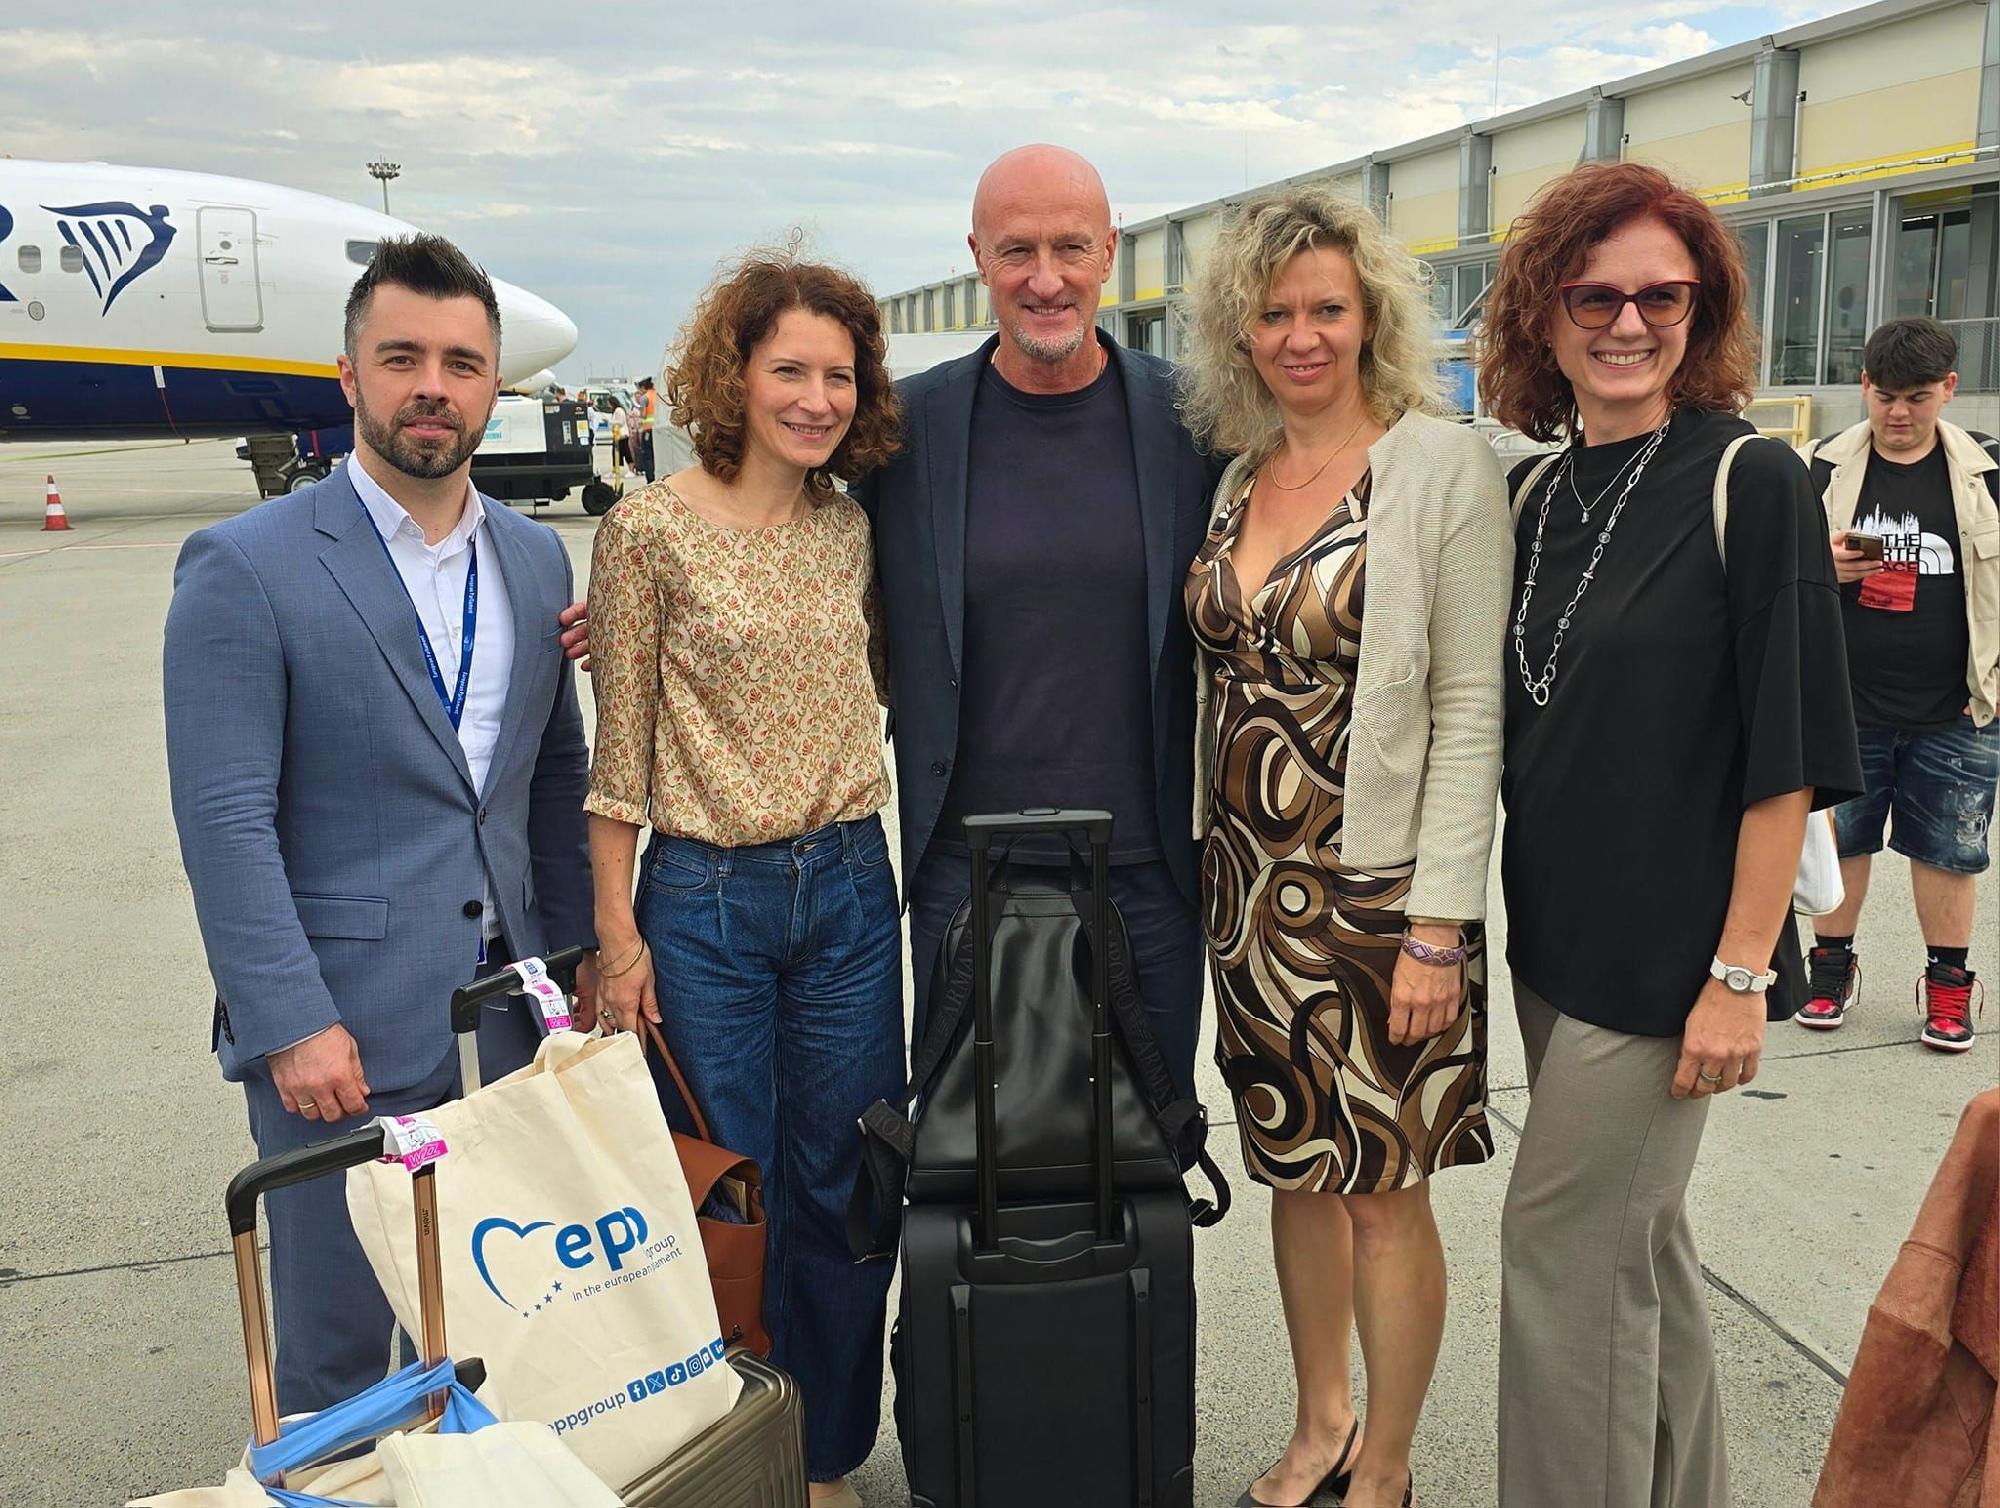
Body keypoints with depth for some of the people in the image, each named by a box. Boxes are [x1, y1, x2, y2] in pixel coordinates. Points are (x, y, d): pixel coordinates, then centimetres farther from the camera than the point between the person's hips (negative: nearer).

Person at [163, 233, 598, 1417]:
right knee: (337, 1355, 8)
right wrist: (291, 1026, -16)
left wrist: (582, 951, 11)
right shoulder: (245, 567, -8)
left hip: (508, 1017, 5)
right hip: (342, 1028, -4)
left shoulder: (536, 558, 9)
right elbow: (225, 820, -12)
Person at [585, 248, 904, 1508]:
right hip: (704, 898, -4)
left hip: (849, 887, 4)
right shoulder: (650, 529, -7)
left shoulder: (855, 526, 5)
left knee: (844, 1189, 12)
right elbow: (620, 747, -5)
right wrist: (618, 931, -5)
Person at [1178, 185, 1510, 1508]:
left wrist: (1439, 922, -16)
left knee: (1383, 1189, 5)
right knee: (1294, 1164, 16)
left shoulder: (1444, 466, -9)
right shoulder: (1236, 476, 8)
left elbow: (1470, 708, -12)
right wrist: (1201, 864, 11)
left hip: (1377, 889, -5)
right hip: (1250, 884, 6)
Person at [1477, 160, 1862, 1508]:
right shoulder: (1534, 497, 6)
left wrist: (1741, 975, -16)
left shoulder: (1753, 484, -12)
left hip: (1669, 956, -6)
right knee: (1641, 1242, 19)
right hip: (1555, 940, 6)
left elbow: (1788, 756, -14)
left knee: (1563, 1249, 1)